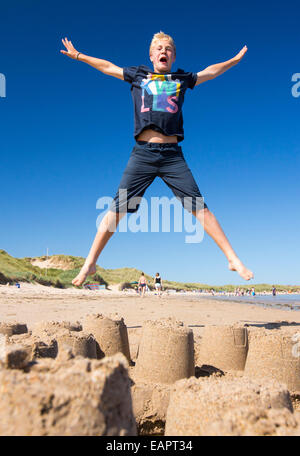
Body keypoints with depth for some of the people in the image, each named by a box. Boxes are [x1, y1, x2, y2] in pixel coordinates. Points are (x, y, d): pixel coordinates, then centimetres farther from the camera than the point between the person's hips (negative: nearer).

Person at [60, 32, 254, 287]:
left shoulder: (182, 80, 20)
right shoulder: (137, 76, 19)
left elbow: (210, 72, 36)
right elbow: (107, 67, 30)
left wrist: (235, 60, 46)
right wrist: (78, 55, 37)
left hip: (172, 155, 1)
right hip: (142, 153, 0)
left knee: (199, 207, -7)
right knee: (117, 209, -6)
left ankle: (233, 259, 0)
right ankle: (90, 263, 5)